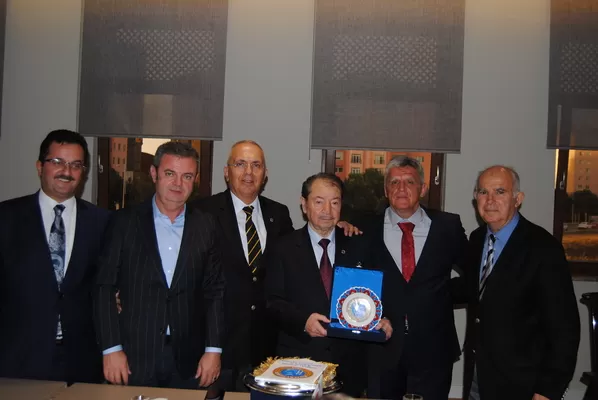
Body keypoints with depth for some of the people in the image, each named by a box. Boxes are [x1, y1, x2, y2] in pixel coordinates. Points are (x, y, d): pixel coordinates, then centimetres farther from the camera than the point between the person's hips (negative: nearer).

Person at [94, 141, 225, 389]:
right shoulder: (124, 222, -2)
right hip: (133, 358, -1)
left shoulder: (206, 227, 2)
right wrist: (111, 348, -7)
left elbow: (215, 290, 4)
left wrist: (214, 349, -1)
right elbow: (104, 287, -2)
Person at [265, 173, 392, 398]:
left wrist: (380, 321, -13)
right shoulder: (285, 248, 2)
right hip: (298, 360, -1)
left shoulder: (358, 246, 6)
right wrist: (303, 320, -20)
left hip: (349, 363, 2)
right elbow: (272, 301, -4)